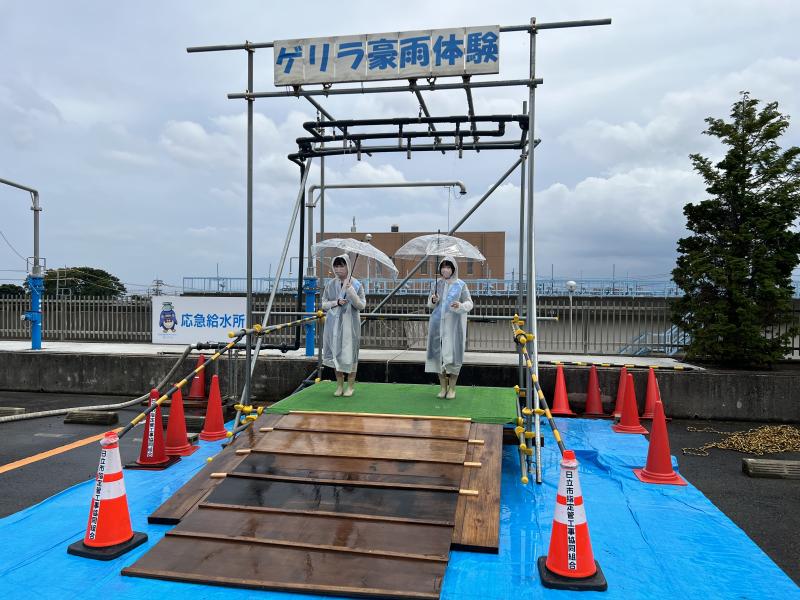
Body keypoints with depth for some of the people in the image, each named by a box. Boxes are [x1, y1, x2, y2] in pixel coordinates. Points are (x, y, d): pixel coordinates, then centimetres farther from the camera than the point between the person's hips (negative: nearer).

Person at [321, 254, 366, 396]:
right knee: (335, 353, 7)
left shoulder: (356, 284, -3)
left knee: (350, 353, 1)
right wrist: (336, 302, -11)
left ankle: (350, 386, 14)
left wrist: (351, 291, -20)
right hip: (334, 324, 3)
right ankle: (339, 385, 20)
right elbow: (324, 304, 7)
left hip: (350, 324, -3)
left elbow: (362, 306, -7)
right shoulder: (330, 284, 4)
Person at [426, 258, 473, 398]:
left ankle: (452, 388, 11)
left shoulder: (460, 285, -1)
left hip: (454, 324, -3)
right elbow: (430, 303, 16)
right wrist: (433, 300, -7)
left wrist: (460, 305, -21)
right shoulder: (437, 284, 8)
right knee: (439, 354, 4)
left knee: (453, 354, -2)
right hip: (438, 324, 3)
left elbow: (469, 304, -1)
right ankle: (443, 387, 15)